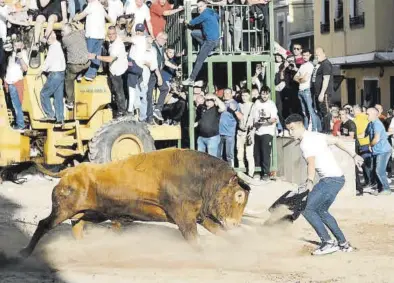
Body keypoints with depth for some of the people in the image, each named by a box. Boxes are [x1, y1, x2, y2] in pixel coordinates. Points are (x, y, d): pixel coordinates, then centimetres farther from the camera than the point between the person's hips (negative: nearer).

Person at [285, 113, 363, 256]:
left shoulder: (306, 142, -15)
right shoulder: (314, 135, 14)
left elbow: (311, 163, -32)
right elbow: (336, 141, 25)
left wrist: (309, 182, -47)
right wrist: (354, 155, 32)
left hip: (330, 180, -10)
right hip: (338, 178, 10)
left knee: (307, 209, -11)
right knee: (321, 211, 20)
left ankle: (328, 242, -11)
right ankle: (343, 243, 23)